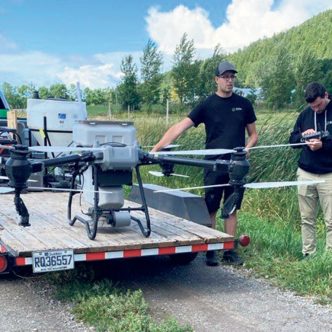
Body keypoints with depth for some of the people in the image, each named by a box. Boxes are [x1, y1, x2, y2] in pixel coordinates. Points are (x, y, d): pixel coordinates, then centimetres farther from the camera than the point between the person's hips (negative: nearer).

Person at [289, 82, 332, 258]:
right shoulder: (305, 114, 7)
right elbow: (292, 139, 12)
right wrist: (302, 135, -9)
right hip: (305, 174, 4)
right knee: (307, 219, 9)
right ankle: (308, 254, 18)